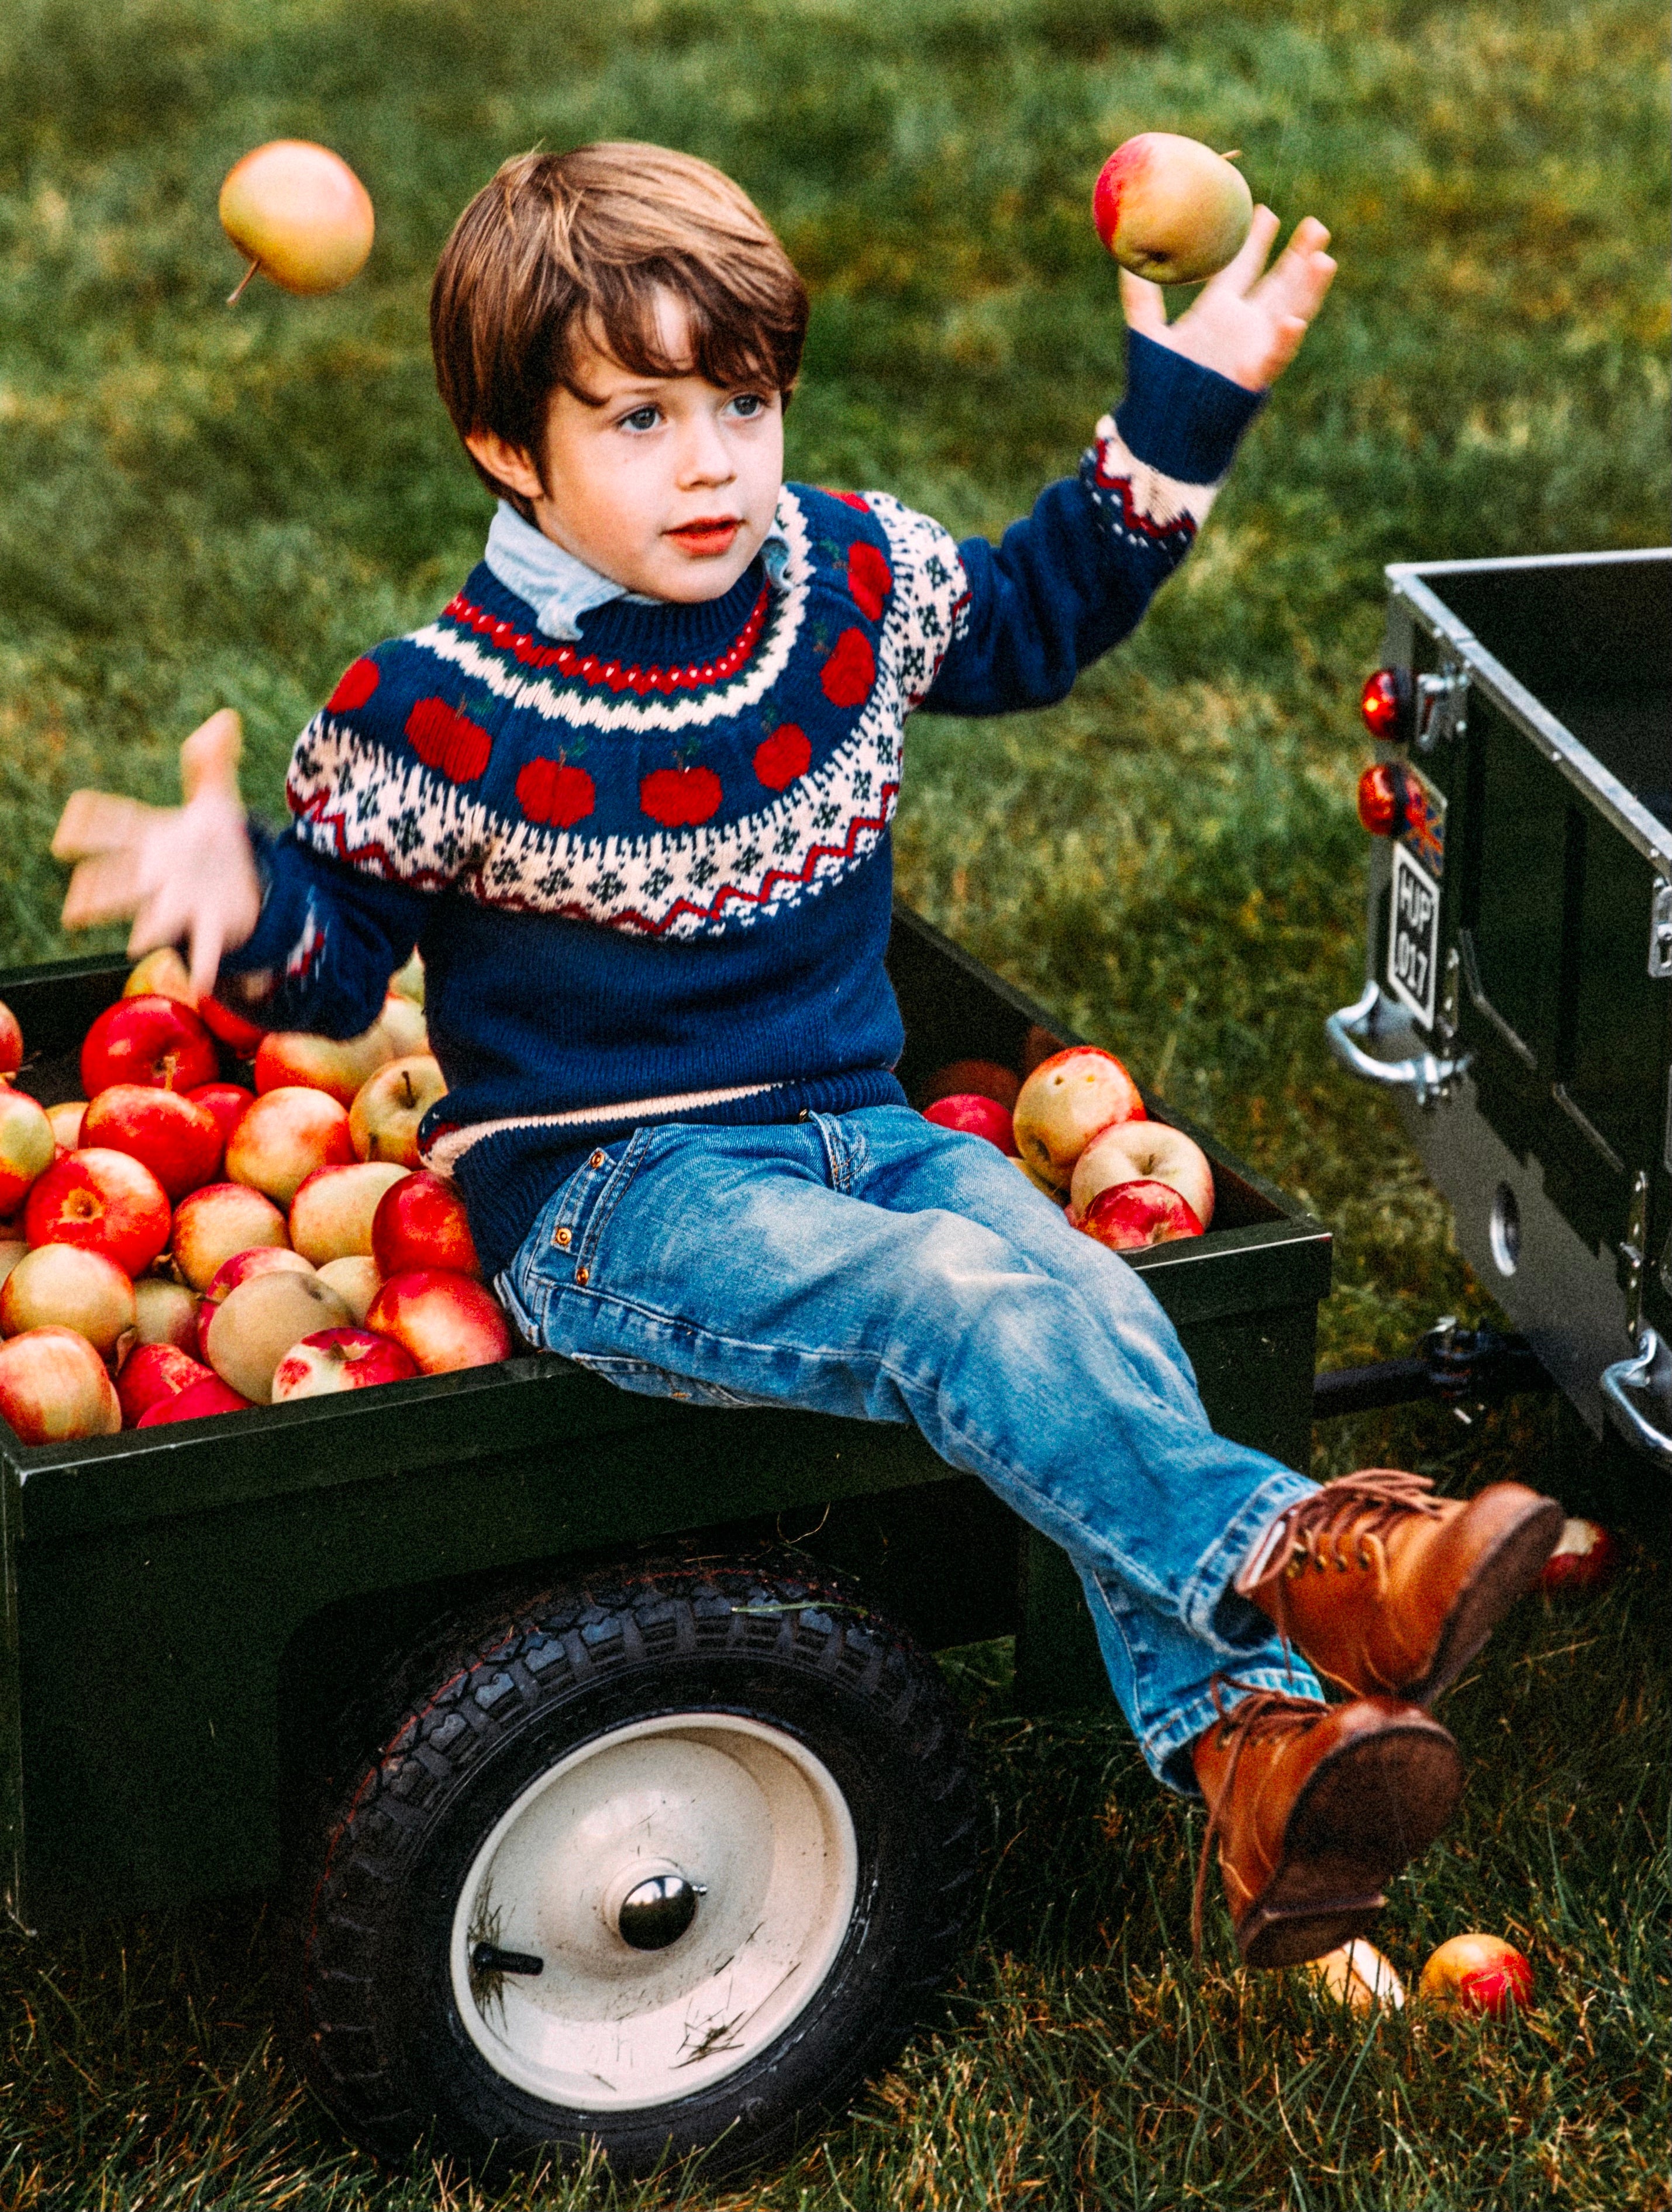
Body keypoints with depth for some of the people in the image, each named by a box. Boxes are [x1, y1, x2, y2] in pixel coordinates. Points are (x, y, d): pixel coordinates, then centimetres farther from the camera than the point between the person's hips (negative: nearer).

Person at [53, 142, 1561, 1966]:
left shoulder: (854, 582, 2)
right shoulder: (441, 715, -12)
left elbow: (1033, 620, 22)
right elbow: (339, 955, -2)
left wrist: (1175, 422, 16)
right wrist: (244, 901, -26)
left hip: (853, 1124, 5)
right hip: (608, 1190, -5)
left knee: (1094, 1305, -22)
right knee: (953, 1305, -31)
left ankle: (1245, 1747, -30)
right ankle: (1293, 1557, -37)